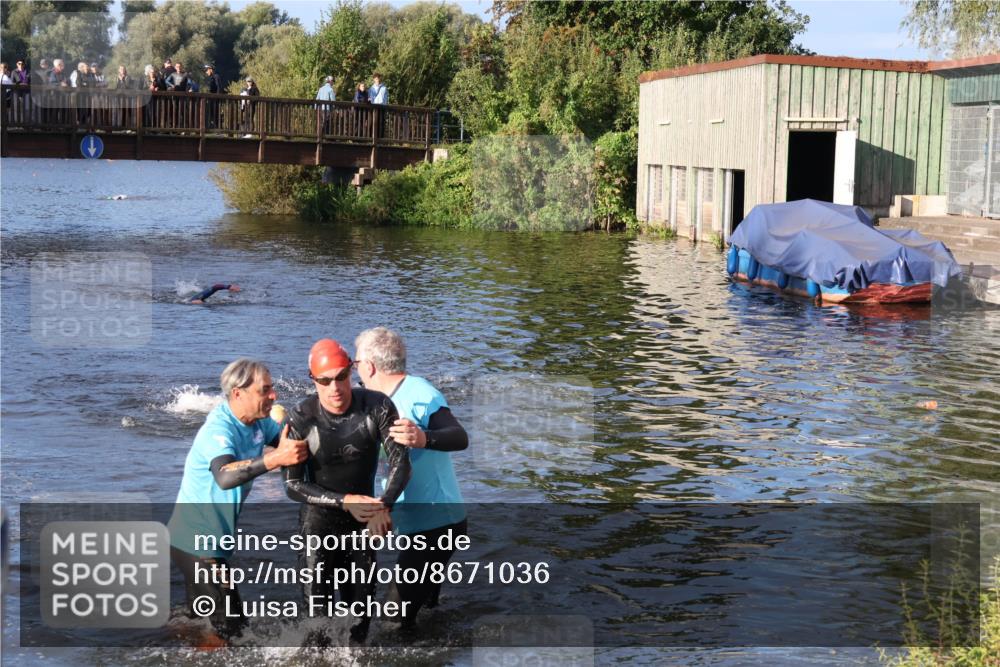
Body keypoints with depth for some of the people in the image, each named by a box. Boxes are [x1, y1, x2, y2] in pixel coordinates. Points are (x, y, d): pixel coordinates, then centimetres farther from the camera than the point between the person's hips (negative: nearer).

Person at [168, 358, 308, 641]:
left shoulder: (258, 421, -2)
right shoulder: (219, 429, -28)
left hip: (211, 538, 9)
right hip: (196, 540, -9)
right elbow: (225, 476, -46)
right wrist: (276, 458, -55)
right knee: (230, 625, -7)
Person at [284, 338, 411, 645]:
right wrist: (345, 501, -25)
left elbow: (400, 462, -15)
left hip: (363, 519, 3)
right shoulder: (302, 419, -19)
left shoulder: (378, 406, -16)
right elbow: (293, 486, -15)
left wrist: (384, 505, -32)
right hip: (319, 519, -2)